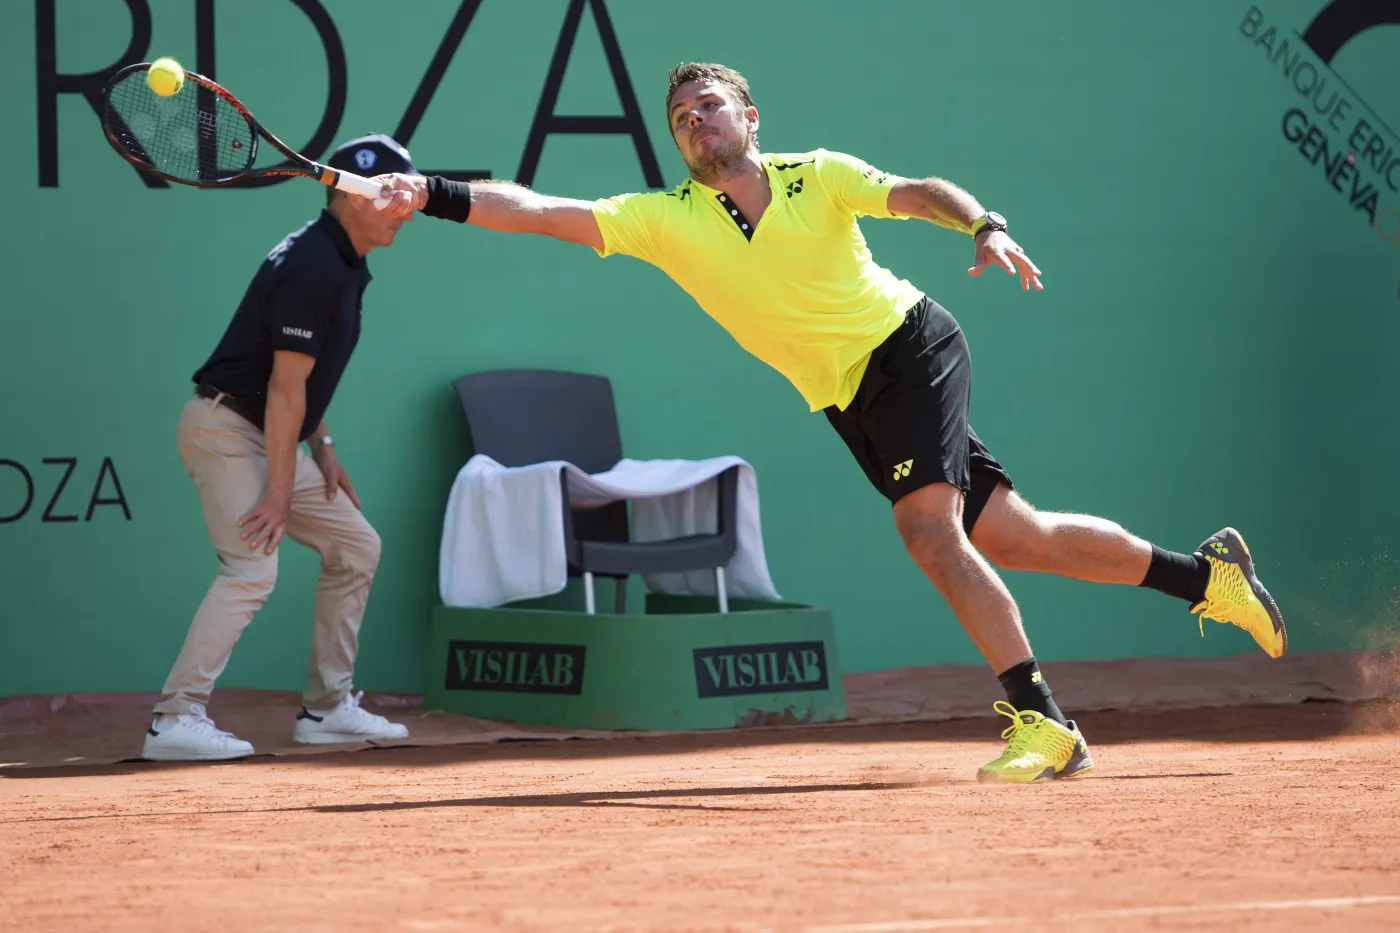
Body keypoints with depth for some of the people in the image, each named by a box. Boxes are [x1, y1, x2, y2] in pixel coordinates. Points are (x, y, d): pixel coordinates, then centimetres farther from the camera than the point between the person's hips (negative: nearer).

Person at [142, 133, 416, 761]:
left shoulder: (342, 266, 13)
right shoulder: (311, 267, -19)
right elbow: (285, 387, -22)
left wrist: (322, 449, 13)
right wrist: (280, 492, -22)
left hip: (269, 437, 11)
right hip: (226, 428, -11)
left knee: (355, 546, 13)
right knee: (252, 570, -23)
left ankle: (327, 708, 17)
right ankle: (176, 720, -27)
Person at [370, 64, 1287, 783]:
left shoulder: (817, 176, -6)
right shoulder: (666, 220, -2)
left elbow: (919, 193, -11)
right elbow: (543, 211, -9)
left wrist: (986, 226, -31)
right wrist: (433, 196, -20)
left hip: (914, 344, -4)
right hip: (855, 403, 4)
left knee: (927, 525, -24)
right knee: (1013, 538, 3)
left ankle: (1042, 721, -22)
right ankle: (1207, 574, 21)